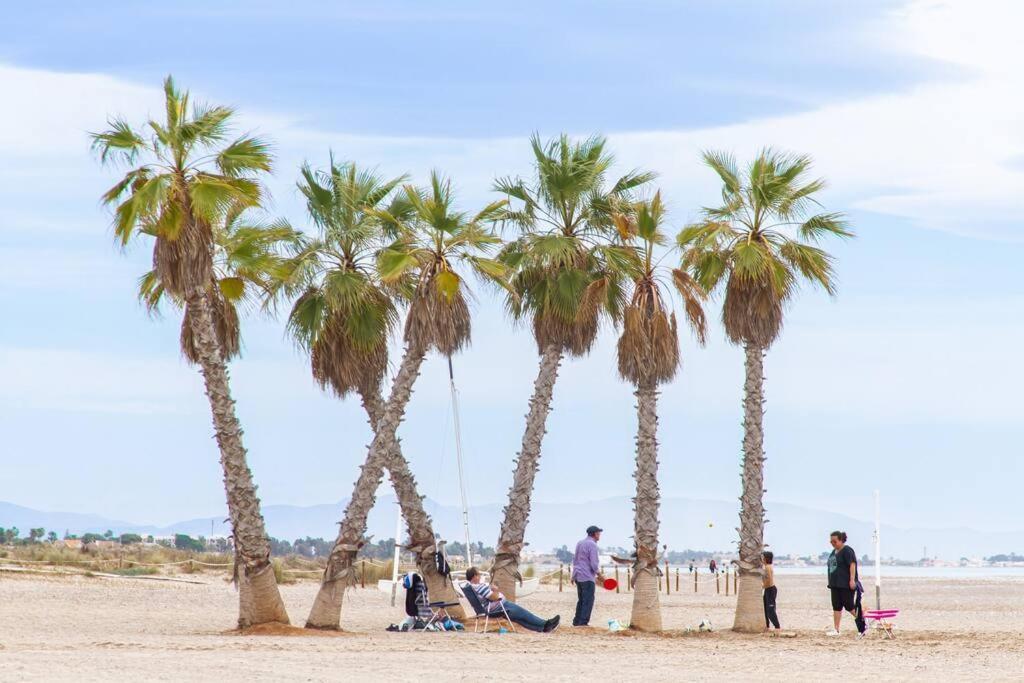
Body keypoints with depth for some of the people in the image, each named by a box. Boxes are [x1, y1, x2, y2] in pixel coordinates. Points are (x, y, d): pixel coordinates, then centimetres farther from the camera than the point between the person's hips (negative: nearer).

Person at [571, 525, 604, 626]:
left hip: (578, 576, 8)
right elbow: (594, 564, -16)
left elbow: (575, 560, 19)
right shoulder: (592, 545, -12)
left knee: (581, 600, 15)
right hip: (588, 578, -8)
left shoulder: (579, 544, 14)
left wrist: (574, 576, 25)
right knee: (588, 601, -5)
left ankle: (576, 621, 15)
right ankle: (583, 622, -9)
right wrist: (600, 575, -4)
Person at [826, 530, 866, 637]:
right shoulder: (834, 552, 16)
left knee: (850, 606, -4)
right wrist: (831, 582, 21)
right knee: (836, 607, 5)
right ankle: (836, 629, 5)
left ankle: (863, 626, 10)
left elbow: (852, 564, -18)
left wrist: (852, 580, -24)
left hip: (846, 585, -9)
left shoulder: (847, 551, -11)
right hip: (835, 585, 9)